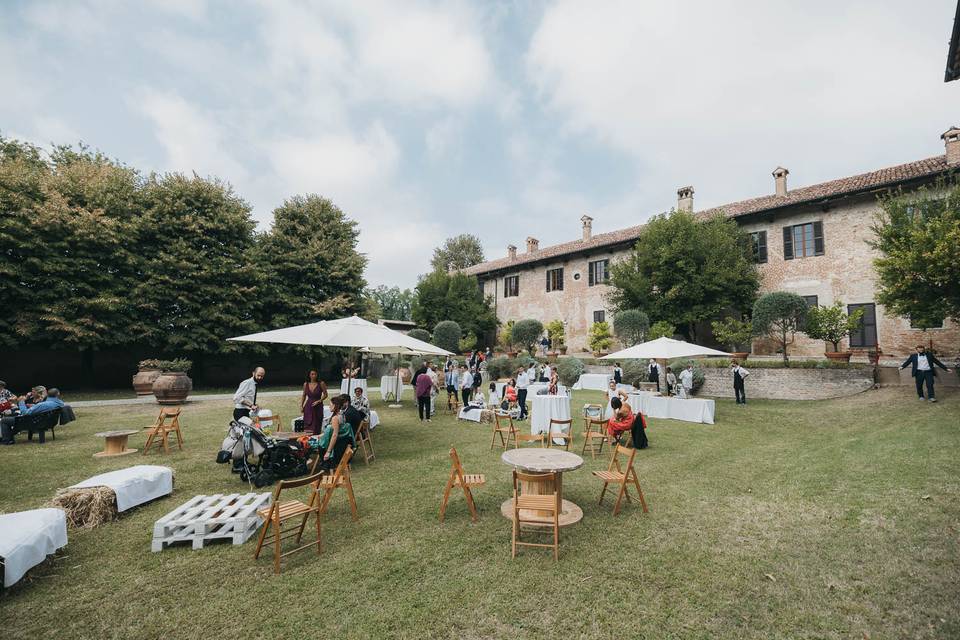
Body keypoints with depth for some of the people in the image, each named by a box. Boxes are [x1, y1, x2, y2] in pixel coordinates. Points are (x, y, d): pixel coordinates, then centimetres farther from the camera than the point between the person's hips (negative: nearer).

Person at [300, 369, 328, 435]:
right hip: (308, 407, 3)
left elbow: (325, 395, -1)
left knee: (316, 427, -1)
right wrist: (301, 406, 7)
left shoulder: (321, 383, -7)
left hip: (318, 407, -2)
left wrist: (318, 401, -13)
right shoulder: (306, 384, 2)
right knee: (307, 426, 0)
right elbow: (303, 395, 13)